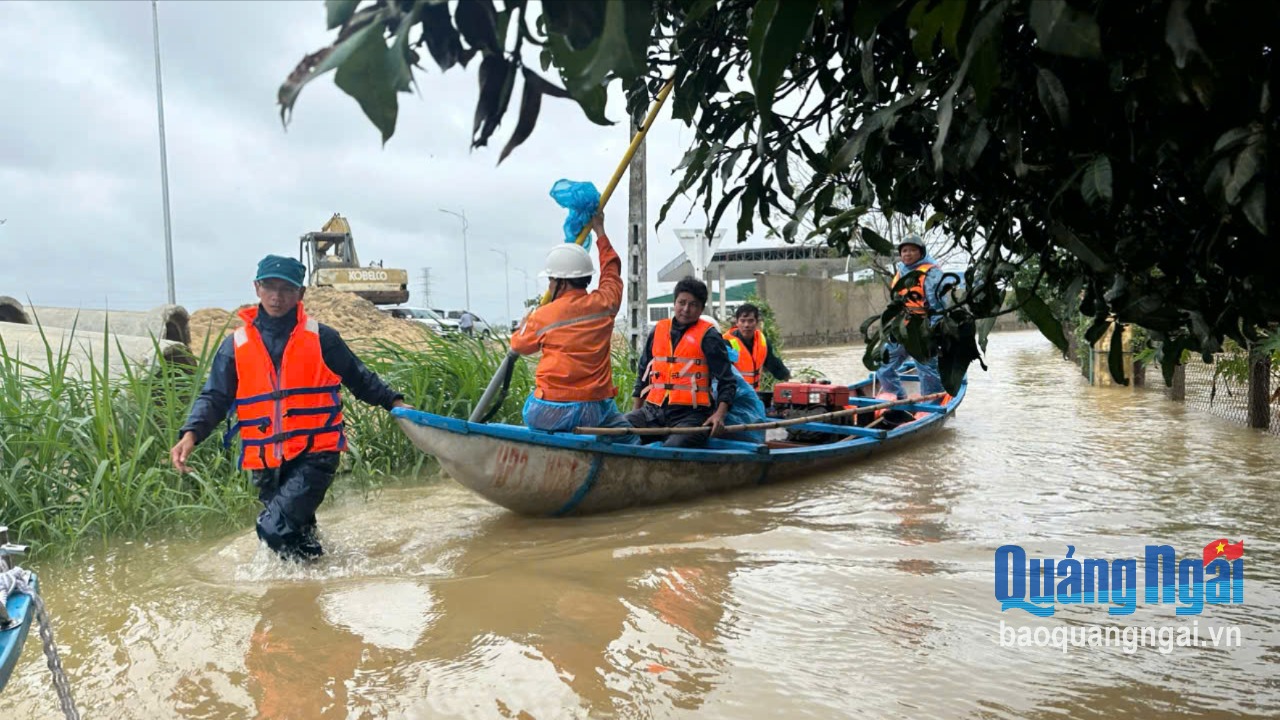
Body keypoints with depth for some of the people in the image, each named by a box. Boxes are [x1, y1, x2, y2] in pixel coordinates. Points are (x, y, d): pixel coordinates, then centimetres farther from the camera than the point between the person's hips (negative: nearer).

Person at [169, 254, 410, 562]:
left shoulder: (321, 338, 1)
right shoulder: (236, 345, 7)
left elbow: (359, 378, 11)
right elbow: (214, 397, 5)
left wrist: (393, 402, 2)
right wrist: (191, 434, -12)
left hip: (315, 454, -3)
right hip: (266, 462, 4)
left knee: (274, 527, -19)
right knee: (295, 530, 15)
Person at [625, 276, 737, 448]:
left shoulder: (708, 336, 1)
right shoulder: (658, 330, 16)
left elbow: (727, 381, -1)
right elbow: (644, 372, 25)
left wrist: (720, 414, -16)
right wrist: (636, 411, 21)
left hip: (690, 414, -5)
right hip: (653, 411, 5)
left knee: (673, 448, -33)